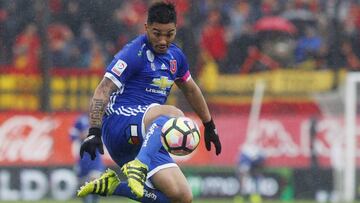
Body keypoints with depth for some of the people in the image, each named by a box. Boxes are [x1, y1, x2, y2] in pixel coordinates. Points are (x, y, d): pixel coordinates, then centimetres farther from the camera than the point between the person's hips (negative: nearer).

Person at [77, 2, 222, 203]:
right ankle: (139, 165, -53)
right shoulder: (134, 53, -8)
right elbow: (103, 91, -14)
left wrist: (209, 126, 38)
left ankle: (112, 186, -3)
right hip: (119, 123, -8)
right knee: (173, 114, -37)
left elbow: (191, 89, 33)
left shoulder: (175, 56, 15)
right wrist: (94, 132, -25)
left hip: (145, 138, 8)